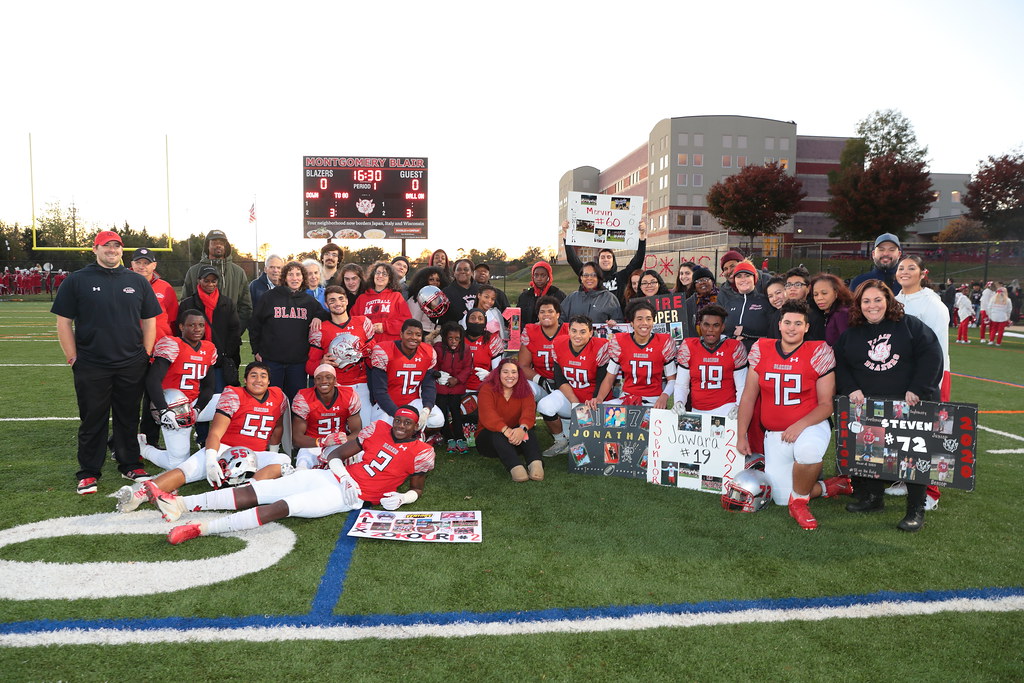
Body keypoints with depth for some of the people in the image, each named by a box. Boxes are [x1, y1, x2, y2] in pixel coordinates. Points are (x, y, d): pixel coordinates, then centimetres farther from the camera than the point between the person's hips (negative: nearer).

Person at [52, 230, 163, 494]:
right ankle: (88, 473, 15)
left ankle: (130, 465, 22)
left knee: (128, 418, 10)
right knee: (92, 420, 5)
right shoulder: (77, 280, 3)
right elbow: (64, 321, 2)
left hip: (131, 365, 2)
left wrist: (145, 355, 6)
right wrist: (72, 358, -2)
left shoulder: (137, 281, 9)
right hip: (91, 367, -2)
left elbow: (149, 321, 12)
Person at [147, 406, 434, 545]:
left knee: (283, 507, -24)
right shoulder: (379, 429, 9)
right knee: (257, 490, -7)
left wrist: (401, 498, -10)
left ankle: (201, 528, -32)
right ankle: (180, 504, -9)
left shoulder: (420, 452, 0)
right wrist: (345, 476, -8)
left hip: (352, 497, -5)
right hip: (333, 476, 5)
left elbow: (417, 489, 10)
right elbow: (336, 454, 9)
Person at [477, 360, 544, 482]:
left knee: (528, 429, -28)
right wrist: (506, 430, -46)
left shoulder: (524, 390, 2)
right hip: (488, 439, -2)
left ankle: (535, 463, -52)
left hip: (515, 437, 3)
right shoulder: (487, 389, -7)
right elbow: (488, 414, -26)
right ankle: (515, 467, -57)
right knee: (497, 433, -35)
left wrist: (522, 428, -44)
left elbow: (529, 410, -19)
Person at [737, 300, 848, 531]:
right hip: (774, 434, 3)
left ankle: (799, 502, -11)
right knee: (781, 498, -3)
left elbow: (826, 404, -5)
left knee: (808, 450, -39)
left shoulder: (819, 352, -5)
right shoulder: (761, 349, 2)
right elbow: (748, 397, 7)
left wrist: (800, 425, -21)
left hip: (810, 426, -3)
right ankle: (829, 486, 24)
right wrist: (741, 435, 5)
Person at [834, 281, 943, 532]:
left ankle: (916, 510, 4)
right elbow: (840, 365, 11)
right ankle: (872, 498, 17)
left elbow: (931, 354, -4)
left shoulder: (909, 325, 3)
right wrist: (851, 389, -7)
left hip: (910, 405, -2)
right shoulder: (850, 334, 11)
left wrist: (918, 390, -13)